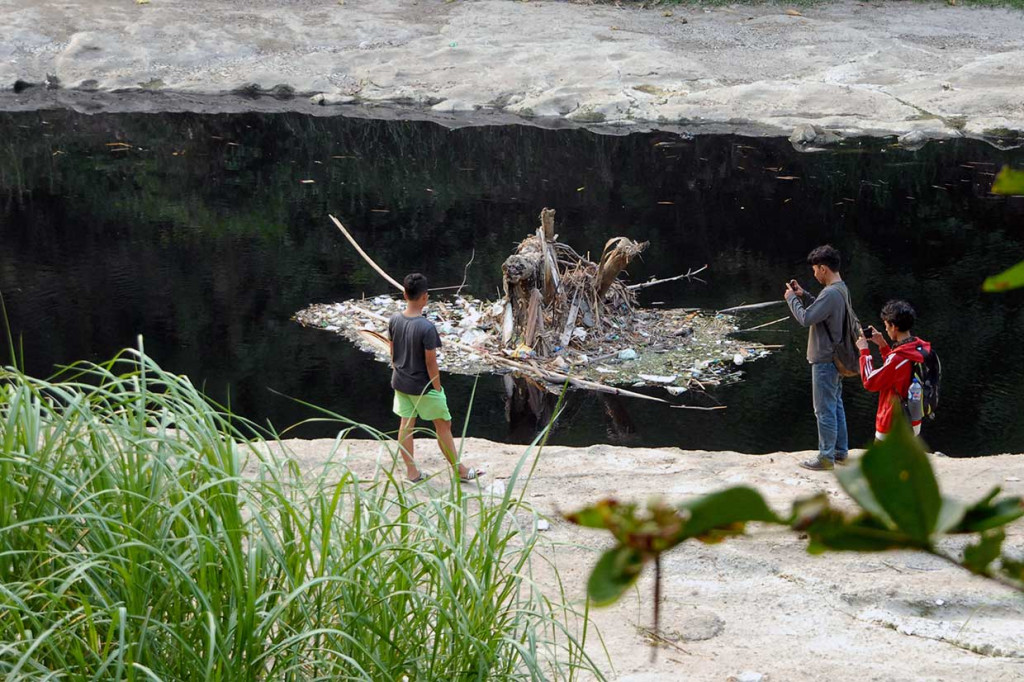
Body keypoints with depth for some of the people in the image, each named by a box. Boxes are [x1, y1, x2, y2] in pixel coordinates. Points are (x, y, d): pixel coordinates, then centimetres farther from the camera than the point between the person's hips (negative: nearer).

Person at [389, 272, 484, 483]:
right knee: (443, 426, 10)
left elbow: (393, 353, 5)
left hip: (401, 384, 6)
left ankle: (412, 472, 22)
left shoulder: (394, 320, -8)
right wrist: (437, 387, -9)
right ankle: (459, 469, 21)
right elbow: (431, 363, -20)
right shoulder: (427, 328, -26)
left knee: (406, 426, 14)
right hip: (423, 387, -6)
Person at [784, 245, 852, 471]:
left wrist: (792, 299, -10)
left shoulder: (830, 294, -24)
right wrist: (803, 295, 9)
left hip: (825, 361, -10)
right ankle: (841, 451, 26)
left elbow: (806, 318, -25)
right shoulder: (841, 289, 8)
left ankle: (826, 457, 4)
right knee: (836, 405, 18)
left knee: (825, 410, -2)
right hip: (836, 357, 10)